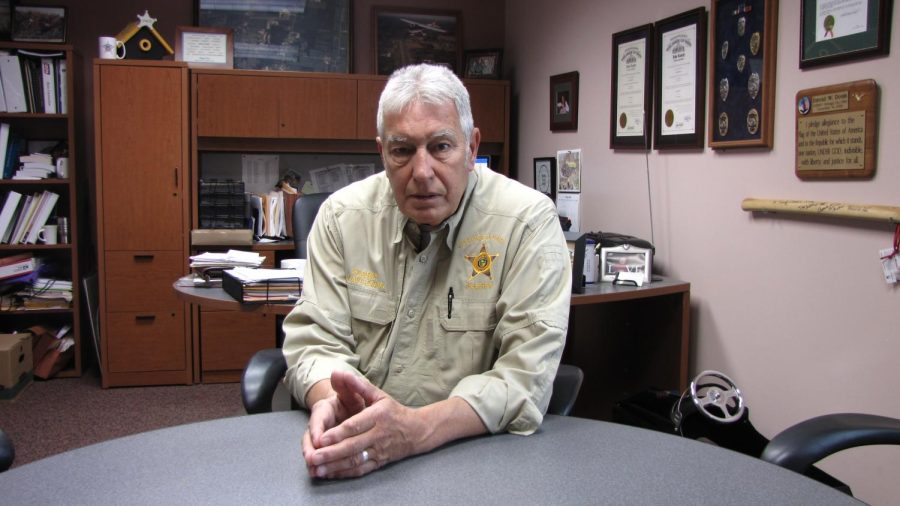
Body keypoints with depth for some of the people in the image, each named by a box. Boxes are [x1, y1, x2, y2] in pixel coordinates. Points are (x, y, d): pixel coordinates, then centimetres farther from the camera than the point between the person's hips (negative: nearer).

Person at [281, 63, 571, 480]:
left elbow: (527, 372, -15)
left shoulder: (529, 222, -9)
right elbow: (316, 338, 0)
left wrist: (416, 429, -30)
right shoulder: (342, 215, 1)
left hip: (476, 452, -2)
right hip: (350, 457, 3)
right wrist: (330, 402, -23)